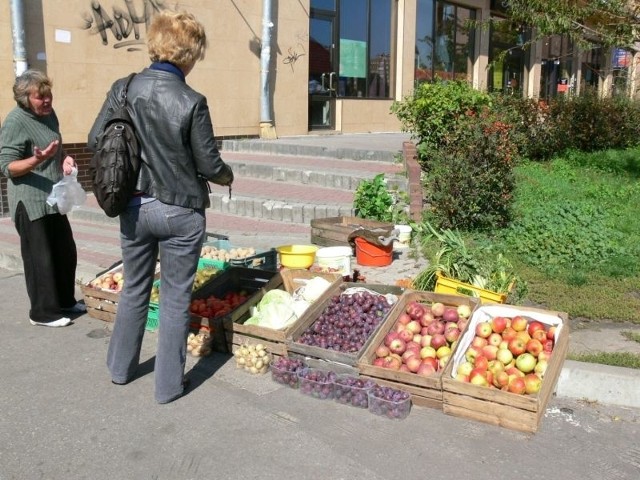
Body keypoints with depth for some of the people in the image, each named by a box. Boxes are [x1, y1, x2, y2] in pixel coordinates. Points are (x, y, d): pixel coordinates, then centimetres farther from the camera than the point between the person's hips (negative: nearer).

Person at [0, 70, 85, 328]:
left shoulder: (48, 113, 8)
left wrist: (64, 159, 1)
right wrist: (36, 160, -34)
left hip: (53, 199, 9)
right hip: (30, 203, -8)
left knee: (66, 253, 16)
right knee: (40, 258, 0)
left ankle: (65, 301, 32)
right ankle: (43, 312, 13)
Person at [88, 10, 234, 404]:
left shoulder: (123, 90, -5)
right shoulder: (191, 102, -17)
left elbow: (96, 141, 2)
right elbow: (210, 165, -12)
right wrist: (227, 176, 9)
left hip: (134, 207, 5)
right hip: (180, 213, -4)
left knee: (134, 289, 22)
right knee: (175, 299, 9)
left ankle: (121, 367, 39)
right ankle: (169, 385, 20)